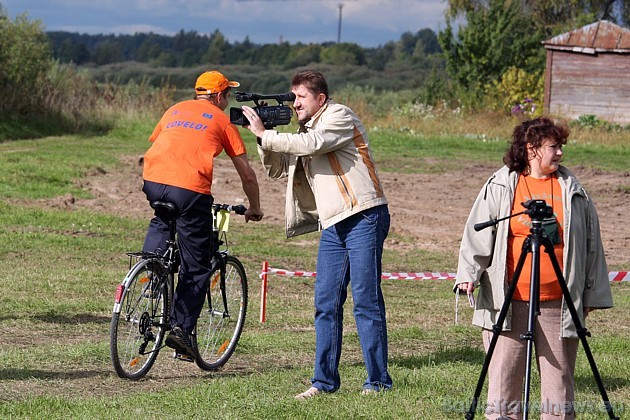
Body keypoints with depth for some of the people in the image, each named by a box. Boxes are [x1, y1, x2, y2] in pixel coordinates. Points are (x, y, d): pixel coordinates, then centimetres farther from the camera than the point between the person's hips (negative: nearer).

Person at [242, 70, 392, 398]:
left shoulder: (340, 116, -4)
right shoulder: (306, 130, 20)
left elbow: (312, 144, -21)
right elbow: (276, 169, 18)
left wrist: (264, 134, -13)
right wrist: (263, 140, 1)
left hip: (363, 218, -8)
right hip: (332, 226, 8)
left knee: (366, 301, -7)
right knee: (326, 304, 5)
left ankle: (378, 381, -4)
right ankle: (325, 381, 9)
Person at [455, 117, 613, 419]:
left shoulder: (573, 190, 10)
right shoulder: (500, 186, 6)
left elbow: (591, 242, 14)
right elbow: (477, 234, 6)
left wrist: (592, 293, 13)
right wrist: (468, 274, -8)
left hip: (559, 304, 1)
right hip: (507, 301, -1)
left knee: (559, 375, 3)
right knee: (504, 374, -2)